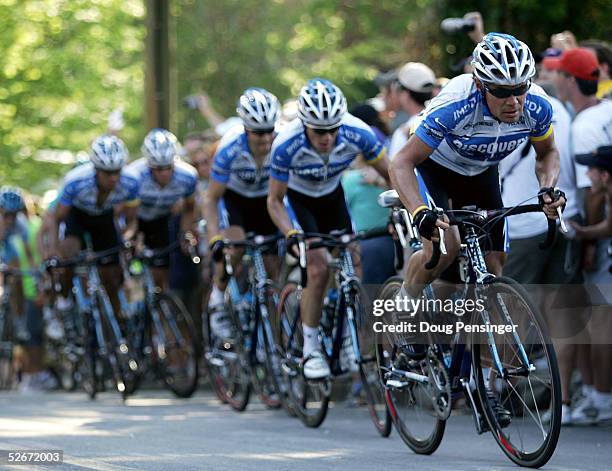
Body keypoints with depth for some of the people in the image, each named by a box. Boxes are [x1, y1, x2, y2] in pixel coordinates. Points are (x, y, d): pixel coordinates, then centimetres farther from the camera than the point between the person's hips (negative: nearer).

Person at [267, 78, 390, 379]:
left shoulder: (357, 134, -30)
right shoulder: (287, 145, -35)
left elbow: (391, 175, -15)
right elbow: (274, 201, -23)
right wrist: (292, 235, -39)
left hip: (332, 196, 3)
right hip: (296, 199, -3)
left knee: (352, 266, -6)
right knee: (318, 268, -20)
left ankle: (347, 342, 15)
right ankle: (311, 351, -9)